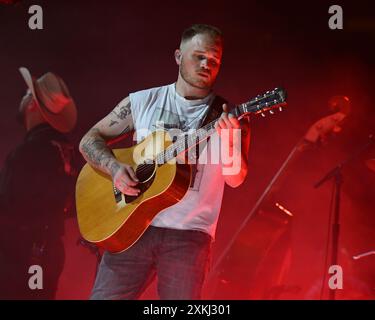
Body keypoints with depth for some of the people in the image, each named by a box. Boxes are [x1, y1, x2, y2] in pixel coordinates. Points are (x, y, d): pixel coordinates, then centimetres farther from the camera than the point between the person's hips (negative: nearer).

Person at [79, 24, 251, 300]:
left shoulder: (230, 118, 4)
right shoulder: (142, 101, 8)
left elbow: (236, 179, -6)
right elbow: (90, 140, 10)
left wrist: (229, 141, -26)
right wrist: (115, 168, -9)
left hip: (189, 234, -1)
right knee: (105, 295, -5)